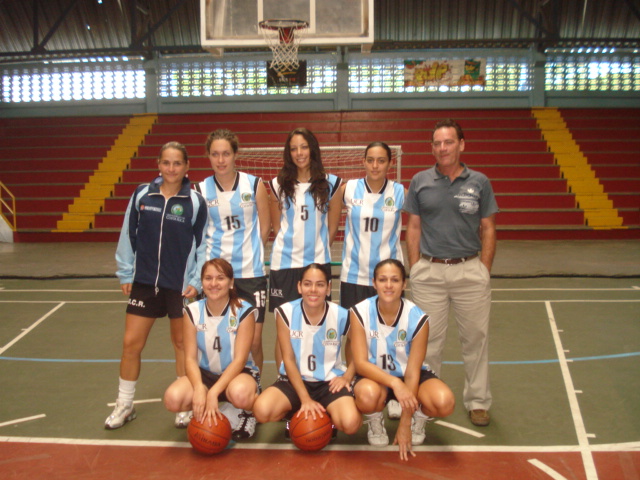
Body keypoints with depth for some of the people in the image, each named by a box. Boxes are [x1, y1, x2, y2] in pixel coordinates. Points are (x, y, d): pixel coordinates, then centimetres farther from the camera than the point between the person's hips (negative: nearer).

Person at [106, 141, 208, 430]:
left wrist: (197, 282, -7)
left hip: (181, 285, -2)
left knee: (182, 344, 11)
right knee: (131, 343, 4)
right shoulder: (142, 195, -1)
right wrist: (125, 274, 6)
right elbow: (129, 236, 6)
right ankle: (124, 405, 23)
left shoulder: (195, 202, -6)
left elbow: (202, 245, -2)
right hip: (144, 282, 2)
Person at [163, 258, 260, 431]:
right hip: (205, 373, 3)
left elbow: (240, 359, -17)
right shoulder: (193, 311, -4)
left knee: (240, 394, -39)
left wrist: (213, 392, -29)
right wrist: (199, 388, -28)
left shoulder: (244, 311, -12)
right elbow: (190, 358, -8)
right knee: (173, 399, -27)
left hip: (238, 372, -3)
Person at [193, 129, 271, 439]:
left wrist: (248, 253, 8)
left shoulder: (254, 185, -2)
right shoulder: (201, 190, 2)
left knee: (253, 340, 1)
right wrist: (216, 253, 8)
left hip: (251, 273, -1)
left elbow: (265, 226, 6)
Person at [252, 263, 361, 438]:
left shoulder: (341, 315, -9)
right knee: (262, 411, -28)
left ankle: (327, 413, 7)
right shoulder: (285, 312, -10)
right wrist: (305, 399, -15)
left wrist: (347, 377, -11)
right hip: (295, 380, 1)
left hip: (330, 382, 0)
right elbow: (288, 359, -8)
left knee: (350, 424, -28)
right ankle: (297, 413, 5)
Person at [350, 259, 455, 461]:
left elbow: (412, 372, -16)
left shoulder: (418, 318, -17)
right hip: (375, 375, -1)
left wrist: (405, 425, -17)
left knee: (445, 403, -30)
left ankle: (418, 420, 8)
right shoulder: (360, 312, -17)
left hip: (408, 375, 1)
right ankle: (375, 422, 1)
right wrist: (394, 383, -40)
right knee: (367, 396, -38)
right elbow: (360, 363, -22)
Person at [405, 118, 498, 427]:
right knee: (428, 340, 7)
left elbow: (488, 229, 6)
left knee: (476, 337, 7)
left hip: (470, 270, 0)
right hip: (429, 271, 0)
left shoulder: (479, 182, 3)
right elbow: (413, 228, 7)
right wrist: (415, 270, 1)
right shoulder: (420, 182, 5)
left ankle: (477, 401, 22)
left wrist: (484, 271, 0)